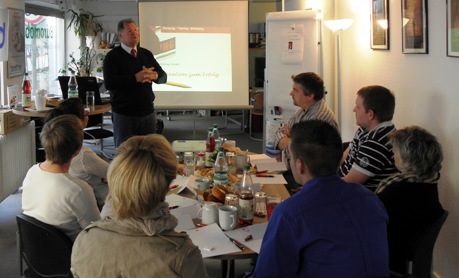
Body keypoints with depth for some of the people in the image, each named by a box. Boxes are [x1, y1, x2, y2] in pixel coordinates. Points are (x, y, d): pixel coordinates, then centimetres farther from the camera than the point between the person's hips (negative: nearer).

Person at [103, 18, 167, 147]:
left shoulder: (146, 54, 12)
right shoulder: (113, 56, -4)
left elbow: (163, 76, 11)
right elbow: (109, 83, -18)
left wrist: (154, 75, -13)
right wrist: (136, 78, -24)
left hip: (147, 112, 4)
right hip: (123, 115, -4)